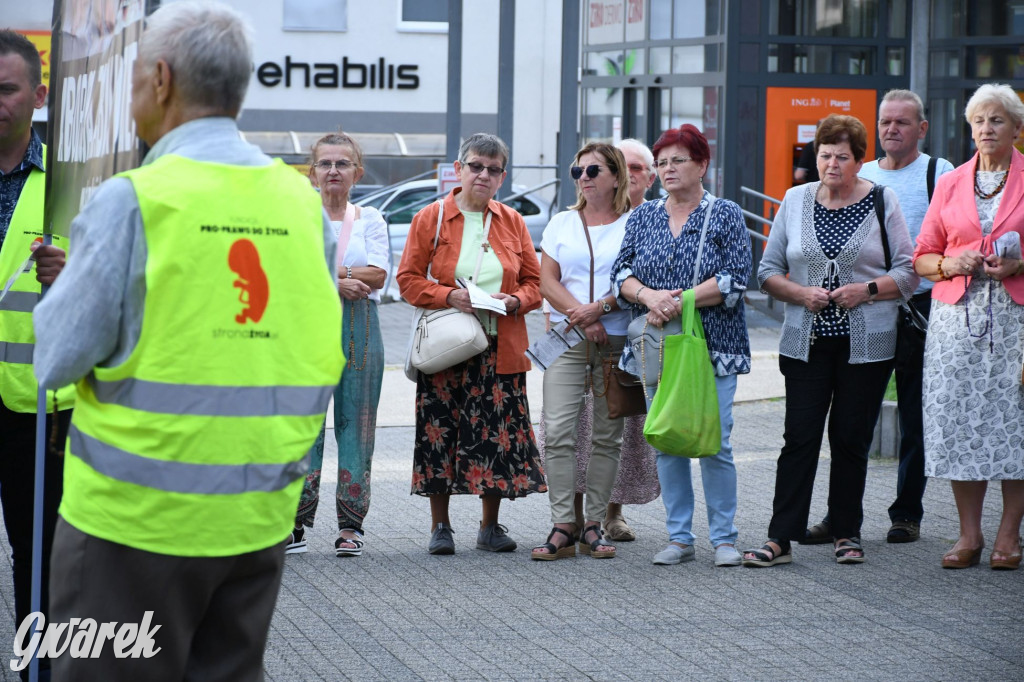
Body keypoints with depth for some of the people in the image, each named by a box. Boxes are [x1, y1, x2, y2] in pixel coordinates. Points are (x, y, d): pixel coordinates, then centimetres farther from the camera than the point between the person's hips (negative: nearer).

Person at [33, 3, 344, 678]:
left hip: (137, 516, -5)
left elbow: (58, 356, -8)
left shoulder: (133, 201, -12)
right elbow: (321, 356, 10)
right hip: (260, 519, 5)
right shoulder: (304, 203, 4)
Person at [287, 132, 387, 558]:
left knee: (356, 421, 0)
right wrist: (337, 281, -17)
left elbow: (376, 275, -4)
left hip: (358, 329, 1)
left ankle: (350, 524, 3)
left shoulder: (369, 219, 10)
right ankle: (296, 522, -1)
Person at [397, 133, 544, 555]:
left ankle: (491, 526, 13)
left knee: (499, 434, 1)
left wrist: (514, 301, -8)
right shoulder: (430, 218, 3)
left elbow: (533, 282, 12)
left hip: (500, 348, 2)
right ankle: (440, 525, 8)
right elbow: (408, 279, 1)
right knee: (440, 432, -3)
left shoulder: (512, 222, 10)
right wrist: (447, 295, -14)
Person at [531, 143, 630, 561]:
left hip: (618, 341, -2)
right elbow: (548, 282, 6)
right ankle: (563, 526, -9)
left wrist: (599, 308, -16)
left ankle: (594, 523, 7)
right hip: (567, 339, 2)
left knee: (607, 436, 1)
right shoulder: (562, 224, 13)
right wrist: (583, 319, -9)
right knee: (557, 431, -10)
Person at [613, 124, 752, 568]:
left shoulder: (726, 216, 2)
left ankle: (723, 538, 3)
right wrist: (649, 296, -15)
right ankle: (679, 538, 11)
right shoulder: (642, 218, 13)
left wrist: (679, 302, -16)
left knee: (714, 443, -6)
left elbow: (735, 279, -8)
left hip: (713, 348, -4)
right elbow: (621, 274, 6)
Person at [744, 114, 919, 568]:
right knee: (799, 437, -4)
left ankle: (847, 533, 16)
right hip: (806, 341, 1)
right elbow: (768, 270, 9)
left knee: (852, 438, 4)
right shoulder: (795, 200, 7)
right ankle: (780, 539, -4)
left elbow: (909, 272, 2)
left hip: (867, 343, -1)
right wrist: (801, 293, -9)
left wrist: (868, 290, -14)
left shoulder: (881, 202, 2)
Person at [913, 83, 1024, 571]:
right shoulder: (949, 184, 12)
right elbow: (923, 257, 14)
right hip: (957, 315, 3)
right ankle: (969, 534, 5)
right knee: (959, 420, -1)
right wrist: (950, 264, -6)